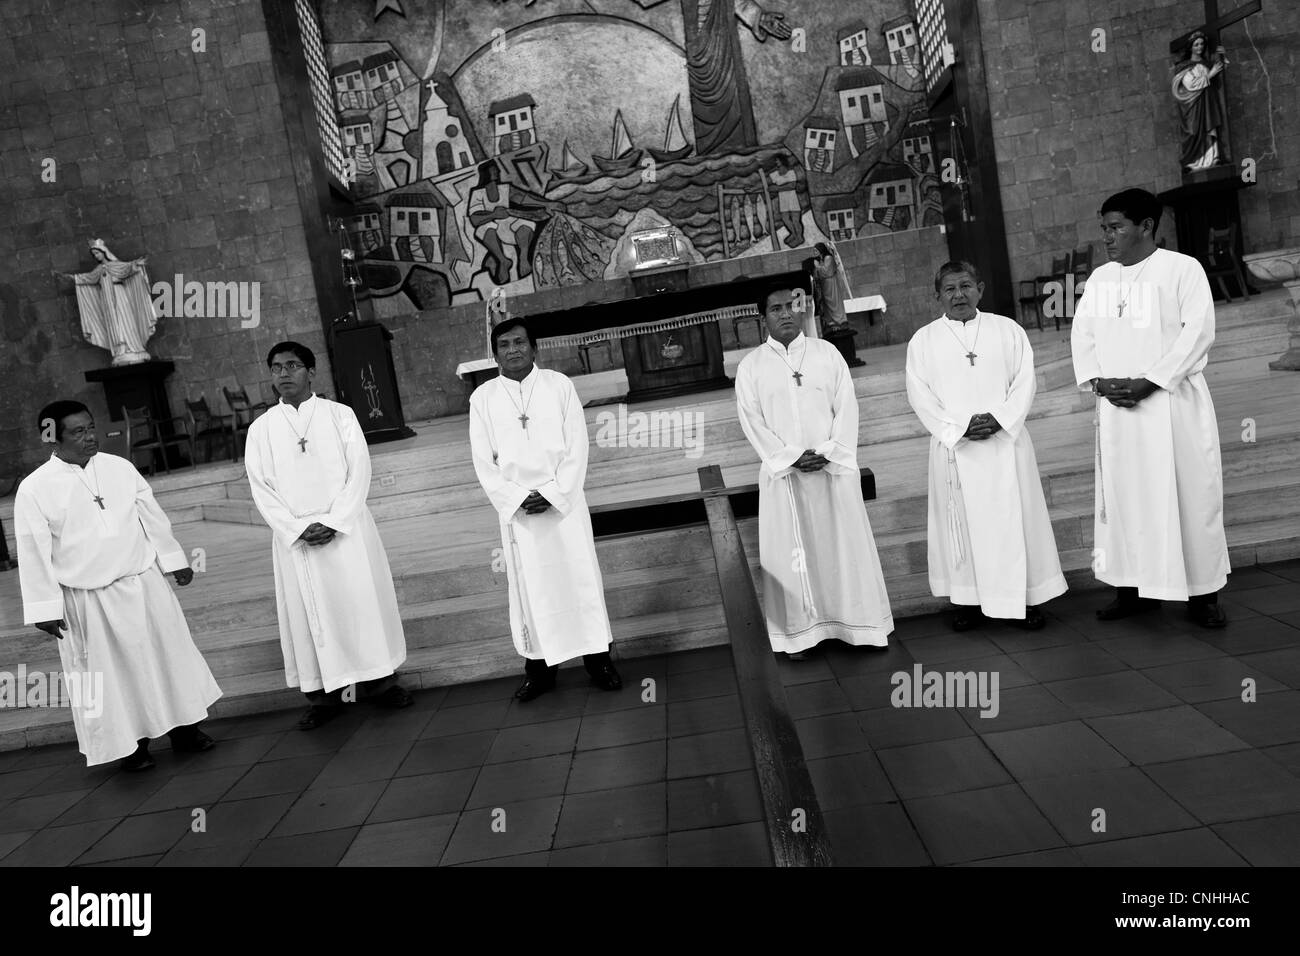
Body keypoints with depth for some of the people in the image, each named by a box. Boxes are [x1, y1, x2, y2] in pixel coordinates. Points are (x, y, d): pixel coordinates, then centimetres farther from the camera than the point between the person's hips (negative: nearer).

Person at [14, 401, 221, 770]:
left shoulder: (119, 467, 1)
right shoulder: (34, 489, -8)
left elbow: (152, 516, 9)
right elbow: (34, 553, -5)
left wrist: (174, 559, 13)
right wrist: (46, 608, -5)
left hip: (145, 583, 3)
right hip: (89, 599, -3)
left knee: (169, 654, 11)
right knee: (112, 671, 7)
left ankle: (185, 728, 28)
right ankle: (131, 743, 25)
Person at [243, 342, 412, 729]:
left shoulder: (340, 415, 2)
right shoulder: (261, 429, 6)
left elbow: (359, 471, -3)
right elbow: (262, 489, 2)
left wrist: (335, 522, -14)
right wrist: (298, 529, -11)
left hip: (346, 530, -1)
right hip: (295, 538, 1)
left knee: (363, 602, 3)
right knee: (308, 613, 4)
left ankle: (379, 680, 16)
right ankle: (323, 694, 12)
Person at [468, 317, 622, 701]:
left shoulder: (559, 385, 1)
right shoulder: (482, 397, 3)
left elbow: (577, 447, -1)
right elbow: (483, 460, 2)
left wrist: (553, 493, -12)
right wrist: (516, 498, -10)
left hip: (564, 502, 0)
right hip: (517, 510, 1)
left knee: (579, 578, 3)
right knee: (530, 587, 4)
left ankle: (597, 658, 16)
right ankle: (539, 667, 15)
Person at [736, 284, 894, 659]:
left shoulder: (827, 353, 6)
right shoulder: (750, 366, 4)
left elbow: (846, 407, 2)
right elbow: (752, 421, -1)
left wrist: (830, 453, -11)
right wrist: (791, 458, -12)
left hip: (834, 469, 1)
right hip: (783, 474, 0)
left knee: (844, 543, 5)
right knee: (791, 551, 2)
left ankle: (857, 622, 17)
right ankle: (800, 632, 9)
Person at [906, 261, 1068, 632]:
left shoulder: (1008, 330, 7)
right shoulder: (923, 341, 4)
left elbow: (1024, 382, 2)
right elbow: (920, 395, -2)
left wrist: (999, 418, -14)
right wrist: (958, 427, -13)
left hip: (1005, 440, 1)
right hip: (954, 445, 0)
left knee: (1016, 518, 3)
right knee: (962, 522, 3)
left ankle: (1026, 597, 14)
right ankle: (969, 598, 14)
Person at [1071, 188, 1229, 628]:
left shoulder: (1182, 269, -2)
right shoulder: (1099, 278, 12)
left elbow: (1198, 331, -10)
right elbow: (1082, 333, 8)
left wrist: (1148, 382, -18)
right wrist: (1097, 381, -9)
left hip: (1172, 402, -4)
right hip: (1115, 406, 4)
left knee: (1191, 494, 1)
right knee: (1122, 495, 5)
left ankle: (1203, 593, 12)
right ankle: (1131, 588, 15)